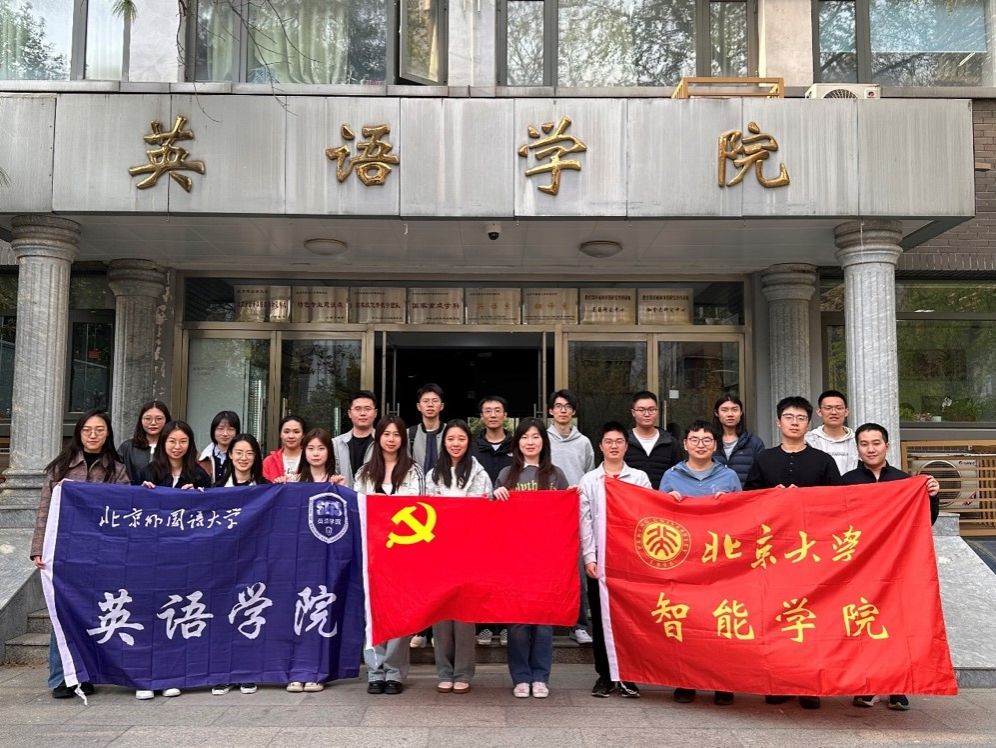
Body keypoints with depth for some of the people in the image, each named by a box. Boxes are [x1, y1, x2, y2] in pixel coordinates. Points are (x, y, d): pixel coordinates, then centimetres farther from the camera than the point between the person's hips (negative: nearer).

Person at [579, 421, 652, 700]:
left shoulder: (639, 478, 7)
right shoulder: (588, 480, 8)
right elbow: (585, 522, 4)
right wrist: (589, 557, -4)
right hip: (599, 556, 1)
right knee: (600, 617, 4)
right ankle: (604, 675, 13)